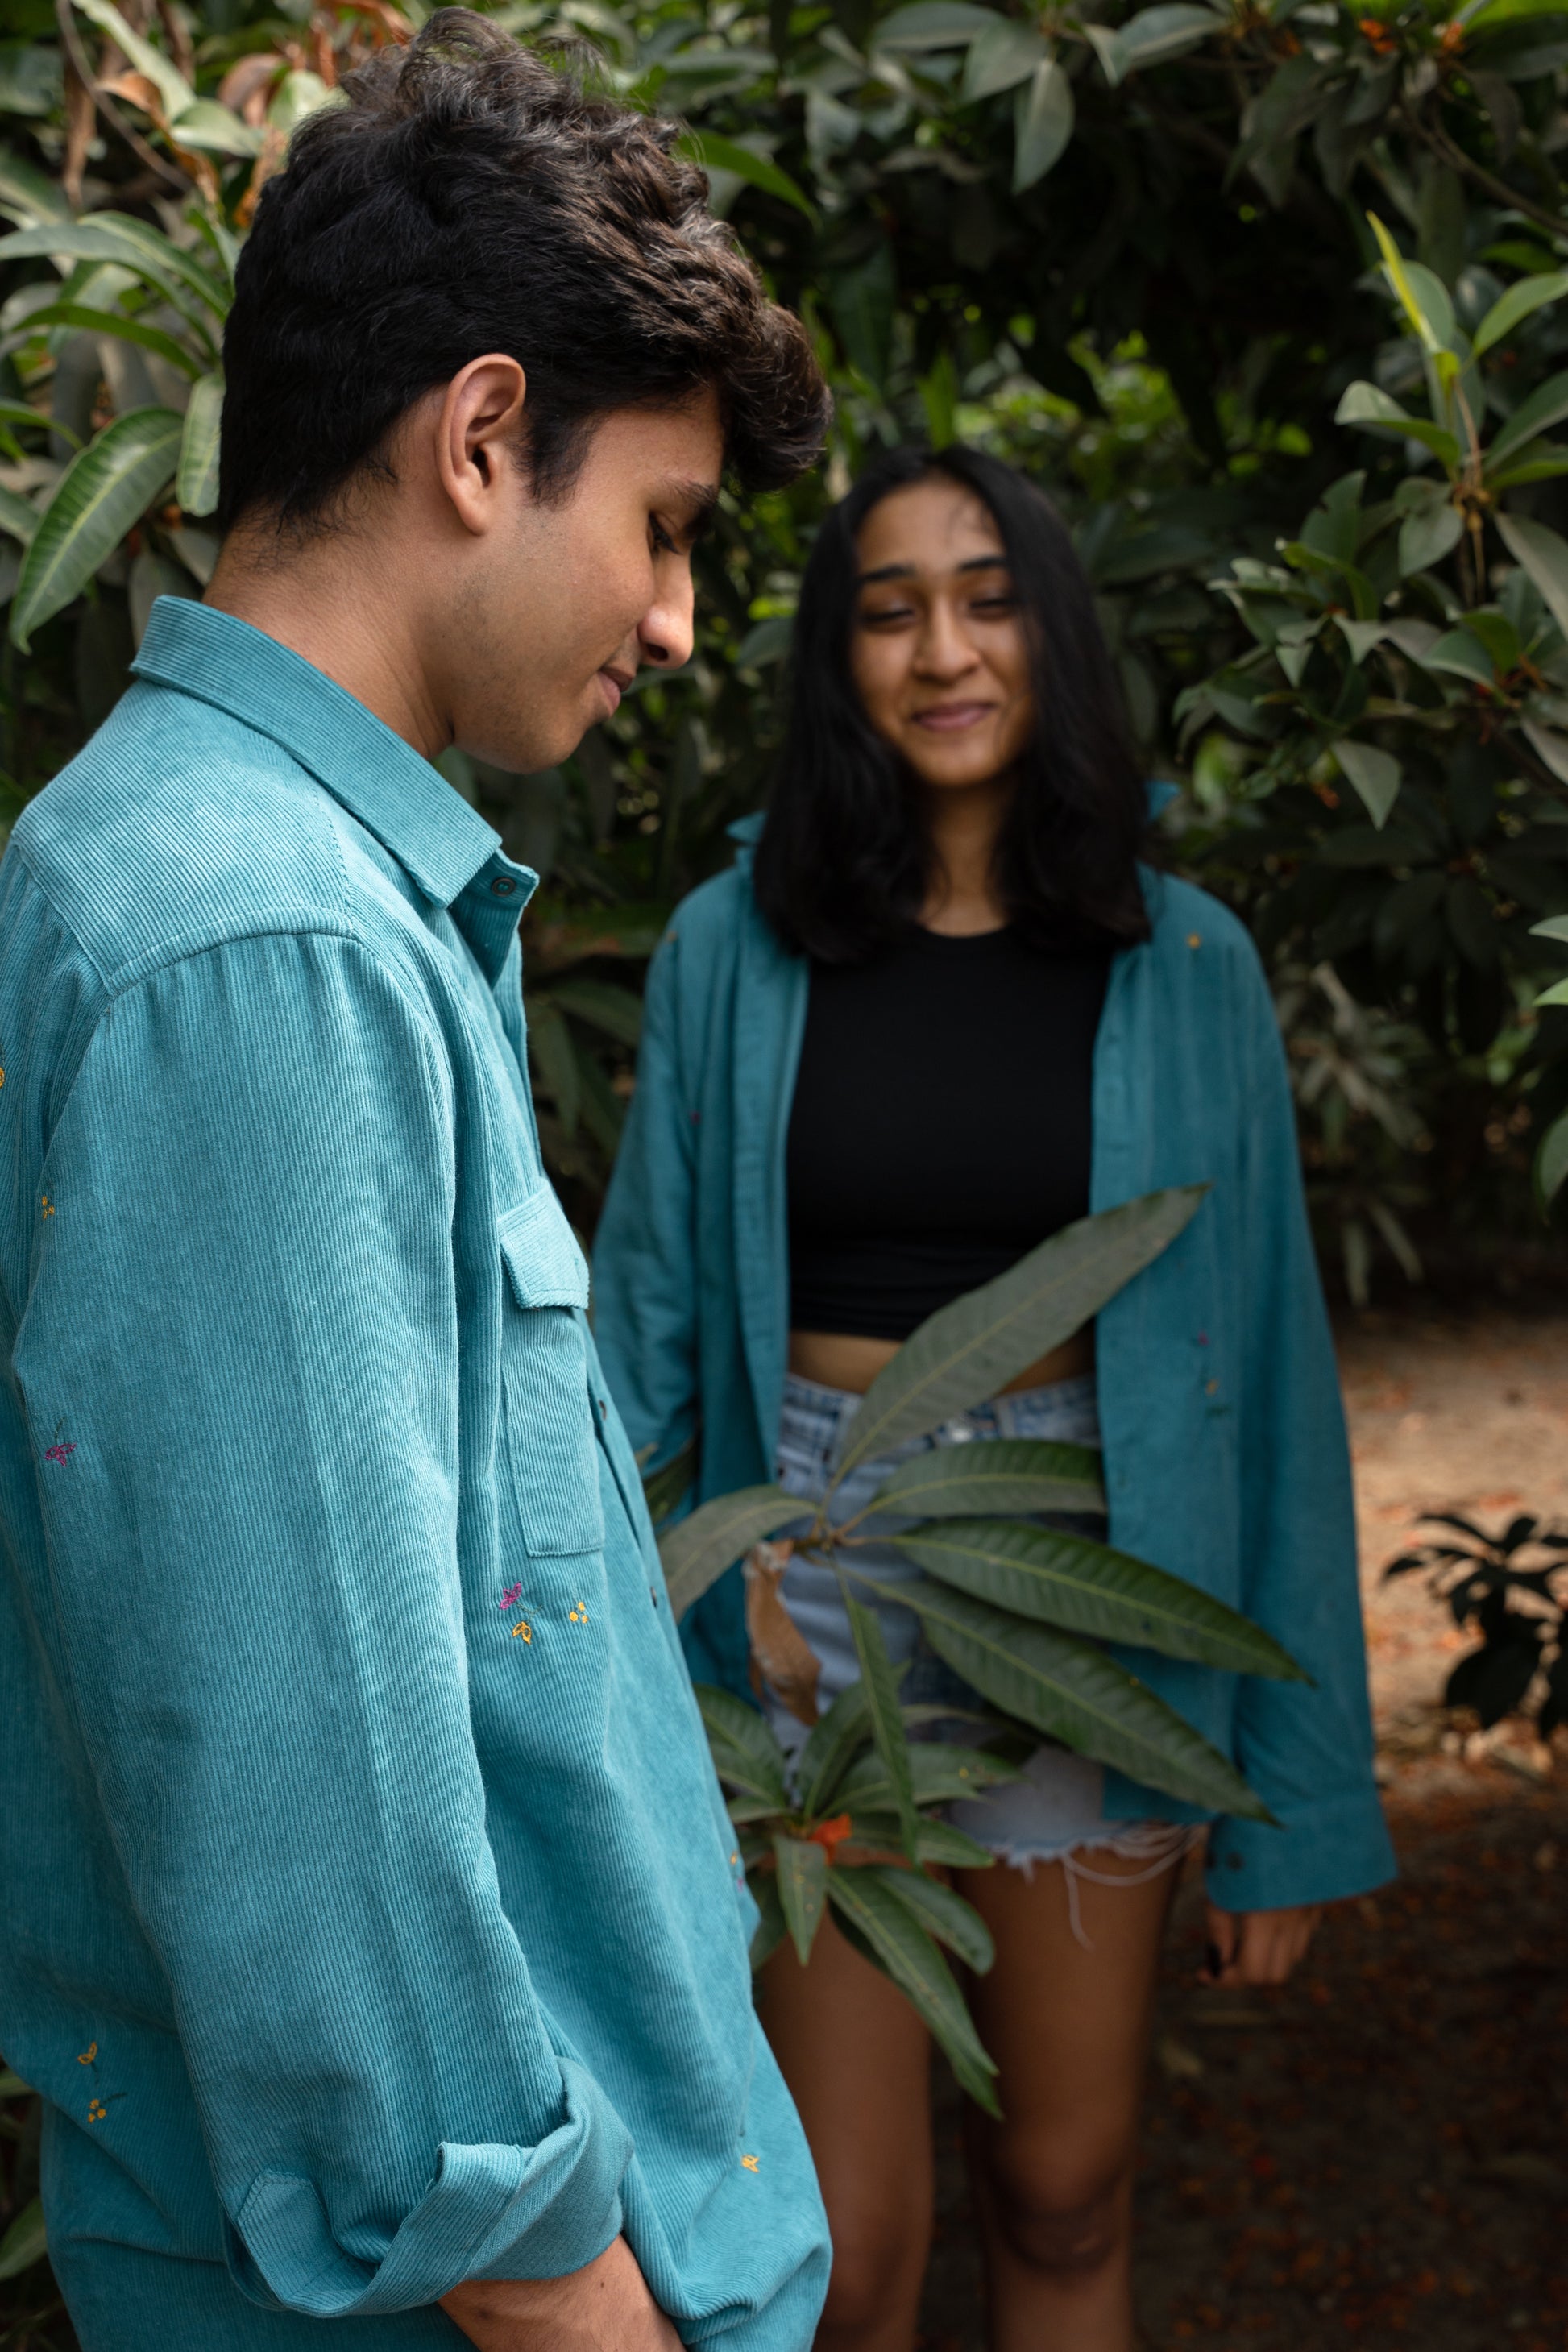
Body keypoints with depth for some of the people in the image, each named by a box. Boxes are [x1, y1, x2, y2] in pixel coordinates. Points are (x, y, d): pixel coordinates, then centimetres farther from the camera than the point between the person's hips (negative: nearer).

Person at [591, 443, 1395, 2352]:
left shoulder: (1183, 968, -2)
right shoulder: (733, 951, -3)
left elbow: (1264, 1370, -1)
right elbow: (647, 1322, 0)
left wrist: (1293, 1798, -1)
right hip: (816, 1575, 0)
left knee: (1062, 2194, 15)